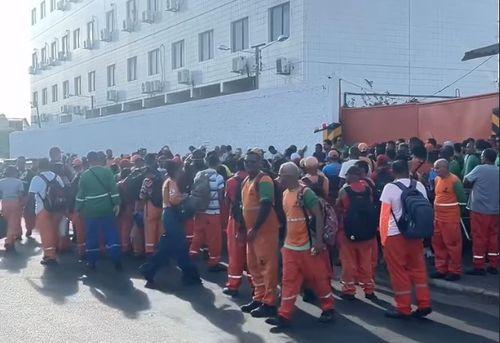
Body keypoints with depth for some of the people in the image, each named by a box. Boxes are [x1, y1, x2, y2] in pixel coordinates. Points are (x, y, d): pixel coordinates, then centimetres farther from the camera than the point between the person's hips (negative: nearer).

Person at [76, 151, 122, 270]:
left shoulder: (84, 175, 1)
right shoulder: (107, 171, -2)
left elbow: (81, 194, 4)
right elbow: (114, 189, -7)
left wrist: (79, 209, 11)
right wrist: (116, 203, -3)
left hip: (90, 210, 1)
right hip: (106, 209, 0)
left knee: (92, 236, 8)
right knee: (111, 234, 4)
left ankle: (91, 262, 12)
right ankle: (117, 260, 0)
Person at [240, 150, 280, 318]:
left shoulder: (264, 180, -14)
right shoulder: (246, 181, 15)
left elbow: (266, 206, -21)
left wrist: (255, 229, -21)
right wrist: (243, 228, 18)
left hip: (265, 229, -10)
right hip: (251, 229, 10)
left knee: (267, 266, -6)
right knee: (254, 266, 15)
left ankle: (269, 303, -1)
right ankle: (259, 298, 25)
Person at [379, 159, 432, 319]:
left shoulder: (390, 188, -10)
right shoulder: (419, 186, 2)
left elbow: (384, 215, -9)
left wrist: (383, 238, -1)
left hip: (395, 235, -4)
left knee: (399, 271, 6)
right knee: (418, 268, 17)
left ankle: (403, 308, 15)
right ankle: (424, 304, 18)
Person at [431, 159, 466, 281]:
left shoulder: (454, 180, -13)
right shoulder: (437, 179, 10)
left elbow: (462, 199, -11)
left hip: (450, 216, -8)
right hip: (437, 216, 8)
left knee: (452, 243, -1)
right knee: (437, 243, 12)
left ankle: (455, 271, 9)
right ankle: (441, 269, 22)